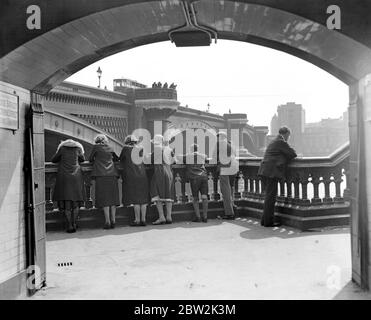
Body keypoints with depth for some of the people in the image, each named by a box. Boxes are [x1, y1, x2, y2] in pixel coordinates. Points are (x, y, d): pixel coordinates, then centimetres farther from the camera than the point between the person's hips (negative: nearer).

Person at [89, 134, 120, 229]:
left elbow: (90, 159, 14)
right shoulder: (110, 148, 17)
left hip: (101, 175, -4)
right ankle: (113, 220, 6)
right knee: (113, 197, 7)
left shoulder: (96, 147, 7)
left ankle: (107, 221, -8)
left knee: (104, 198, -5)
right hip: (112, 175, 4)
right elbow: (116, 158, 31)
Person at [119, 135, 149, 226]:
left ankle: (137, 220, -2)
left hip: (132, 177, -4)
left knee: (135, 199, -3)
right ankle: (143, 219, 9)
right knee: (143, 198, 6)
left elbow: (121, 160, 8)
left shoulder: (126, 149, -1)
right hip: (142, 176, 4)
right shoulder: (140, 149, 11)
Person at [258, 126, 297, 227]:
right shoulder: (281, 142, -7)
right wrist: (293, 155, 18)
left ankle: (265, 220, 17)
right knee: (271, 196, -6)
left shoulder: (273, 142, 23)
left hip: (265, 171, 10)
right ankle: (268, 221, -3)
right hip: (272, 171, -10)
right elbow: (293, 154, -4)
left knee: (269, 196, 14)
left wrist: (290, 155, 19)